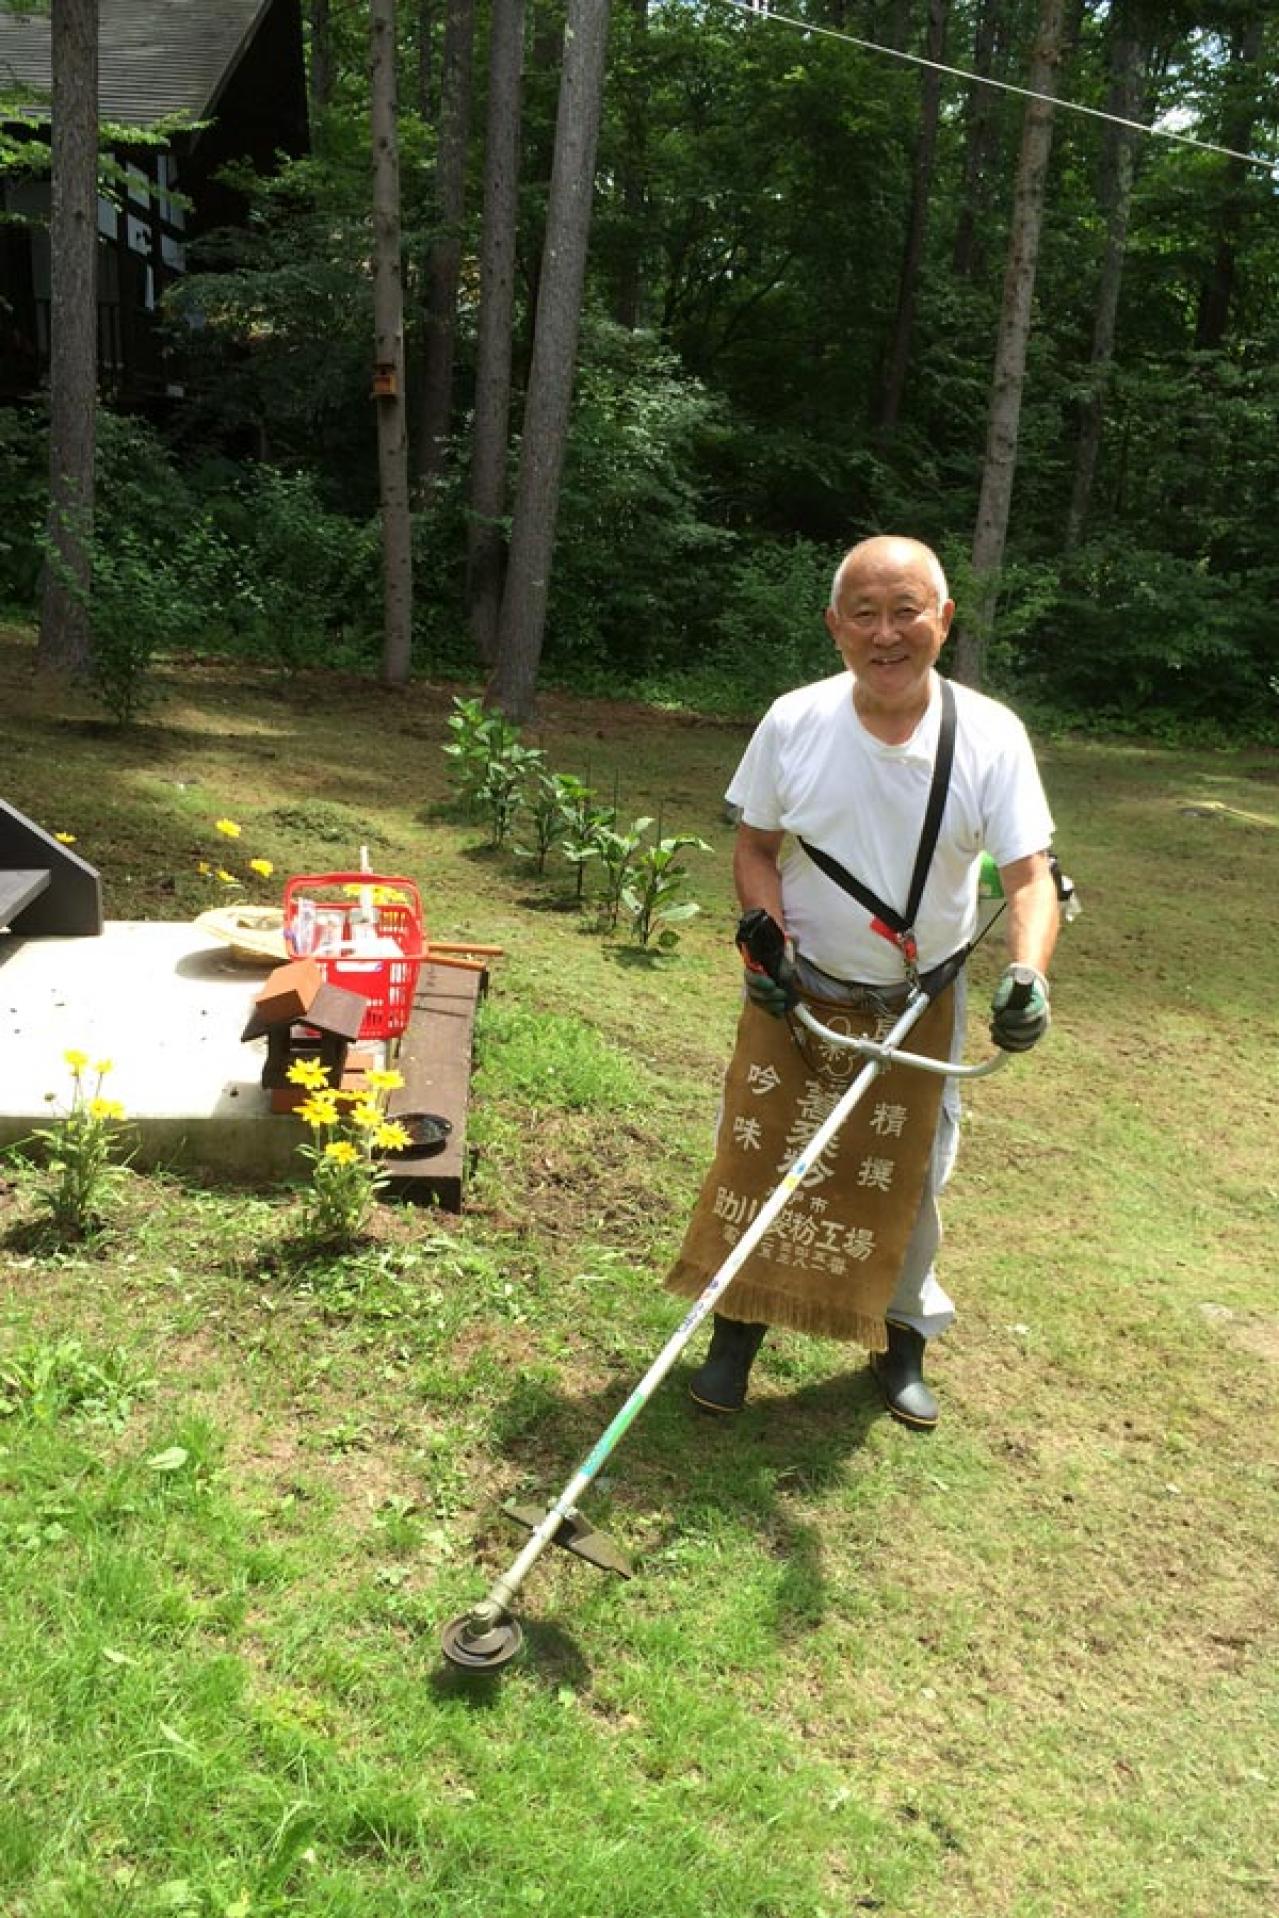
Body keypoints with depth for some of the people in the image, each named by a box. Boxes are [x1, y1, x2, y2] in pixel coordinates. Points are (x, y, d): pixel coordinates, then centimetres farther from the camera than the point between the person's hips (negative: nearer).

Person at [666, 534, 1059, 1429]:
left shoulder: (990, 736, -16)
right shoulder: (793, 723, -12)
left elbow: (1031, 876, -17)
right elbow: (755, 847, 0)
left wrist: (1028, 973, -35)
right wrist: (765, 934, -16)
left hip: (921, 1004, 0)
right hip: (796, 992, 0)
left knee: (907, 1177, 13)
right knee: (761, 1154, 5)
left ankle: (902, 1336, 36)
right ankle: (738, 1328, 26)